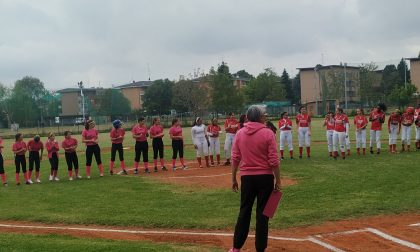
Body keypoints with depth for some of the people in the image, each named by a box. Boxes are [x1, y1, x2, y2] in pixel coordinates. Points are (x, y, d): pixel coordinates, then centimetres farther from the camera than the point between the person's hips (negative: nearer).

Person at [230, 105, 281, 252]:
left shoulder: (240, 133, 0)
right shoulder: (268, 133, -10)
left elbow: (235, 159, 2)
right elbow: (274, 161, -12)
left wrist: (233, 179, 10)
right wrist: (278, 180, -3)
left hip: (247, 177, 3)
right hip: (265, 178, -3)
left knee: (244, 211, 13)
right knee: (262, 213, 6)